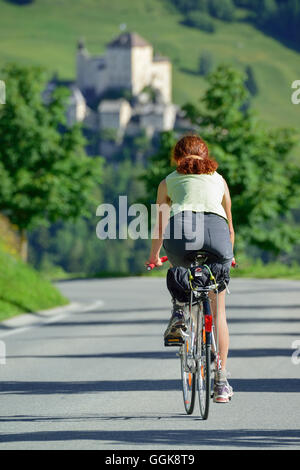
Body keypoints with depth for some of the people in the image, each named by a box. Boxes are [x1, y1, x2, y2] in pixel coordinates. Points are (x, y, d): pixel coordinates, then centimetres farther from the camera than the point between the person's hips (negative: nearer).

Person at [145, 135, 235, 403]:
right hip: (216, 232, 1)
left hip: (183, 230, -1)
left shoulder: (169, 182, 29)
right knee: (218, 309, 12)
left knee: (179, 267, 38)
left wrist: (154, 255, 49)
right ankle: (221, 382, 9)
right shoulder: (219, 180, 33)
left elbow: (160, 225, 31)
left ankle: (178, 314, 15)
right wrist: (228, 255, 60)